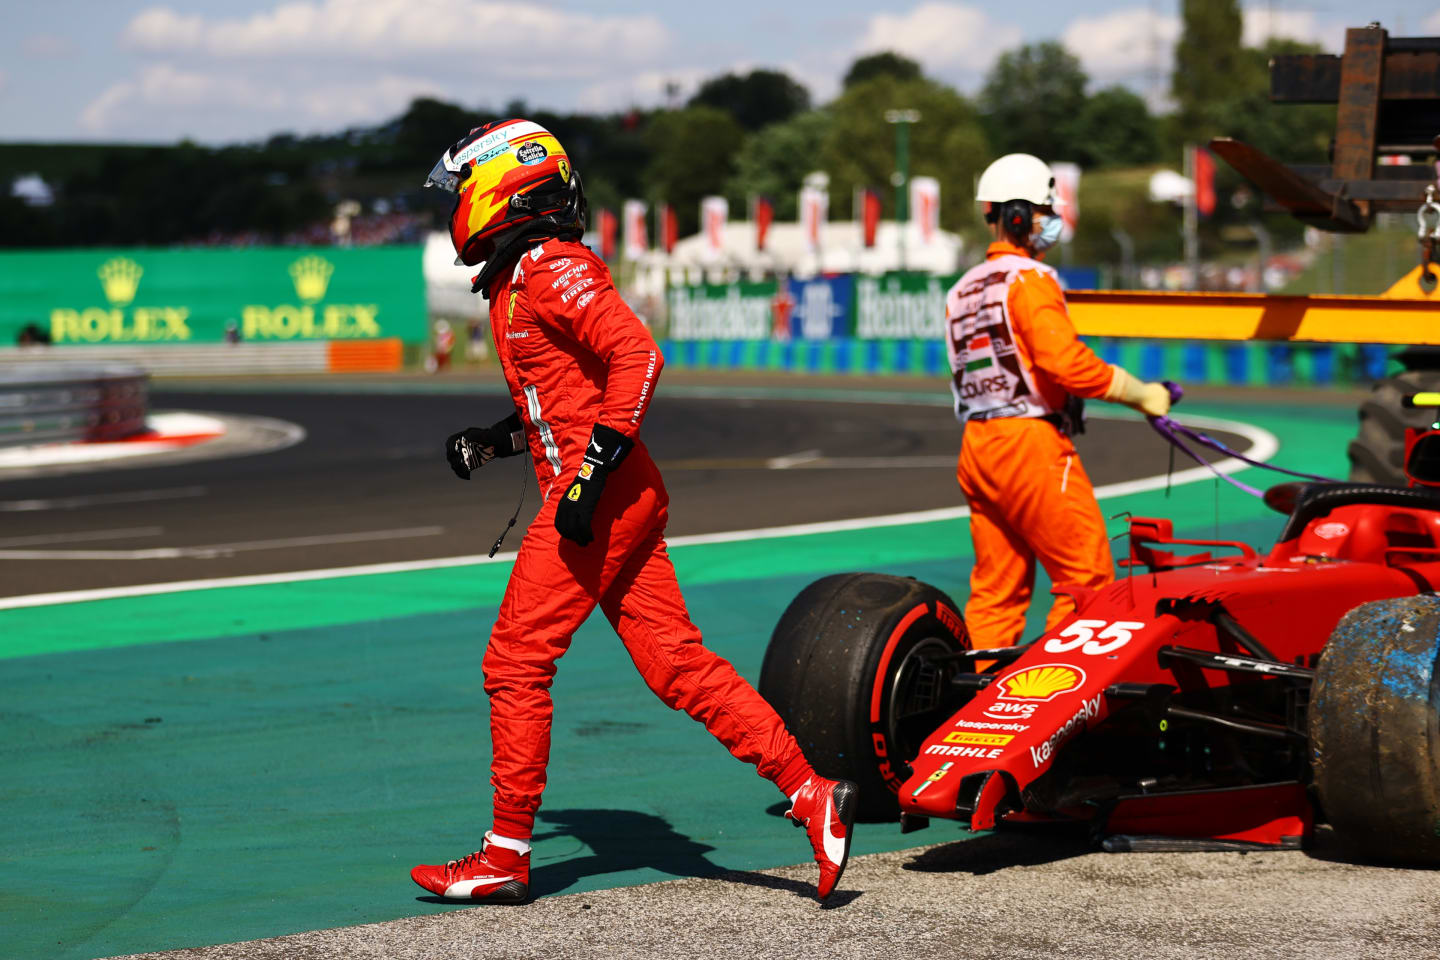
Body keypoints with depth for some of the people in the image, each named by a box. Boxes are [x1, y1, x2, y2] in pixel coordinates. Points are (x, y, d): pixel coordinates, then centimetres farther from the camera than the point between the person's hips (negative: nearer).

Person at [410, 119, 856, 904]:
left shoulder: (550, 269, -10)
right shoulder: (516, 283, 21)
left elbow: (637, 356, -21)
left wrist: (591, 470, -24)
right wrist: (491, 442, 19)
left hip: (599, 502, -10)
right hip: (620, 502, 10)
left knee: (516, 664, -3)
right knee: (678, 666, 5)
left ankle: (507, 860, 4)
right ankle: (812, 796, 2)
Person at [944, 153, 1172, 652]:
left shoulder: (961, 291, 18)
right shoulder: (1028, 278, -8)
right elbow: (1066, 363, -19)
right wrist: (1142, 394, -10)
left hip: (975, 447, 9)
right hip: (1032, 443, -9)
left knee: (996, 591, 10)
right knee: (1087, 579, -4)